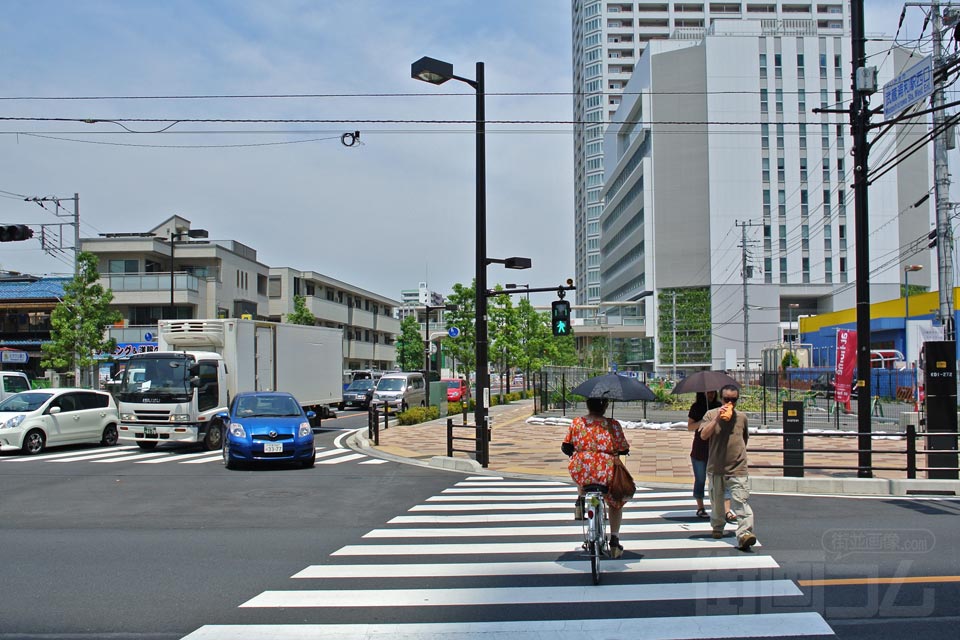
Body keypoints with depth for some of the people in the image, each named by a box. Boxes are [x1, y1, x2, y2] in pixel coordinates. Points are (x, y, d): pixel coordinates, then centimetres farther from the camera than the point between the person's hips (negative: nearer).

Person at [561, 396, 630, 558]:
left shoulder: (577, 422, 1)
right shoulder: (613, 425, -3)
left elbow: (566, 447, 3)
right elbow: (624, 450, 1)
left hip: (581, 471, 2)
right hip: (607, 472, -1)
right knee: (615, 502, 26)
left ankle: (581, 498, 21)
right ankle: (614, 540, 17)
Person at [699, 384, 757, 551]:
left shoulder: (742, 417, 7)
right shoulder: (711, 414, 0)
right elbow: (703, 435, -14)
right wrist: (717, 418, -21)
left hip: (738, 469, 0)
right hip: (716, 468, 0)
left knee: (740, 501, -14)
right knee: (716, 501, 15)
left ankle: (744, 533, -21)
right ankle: (717, 527, 35)